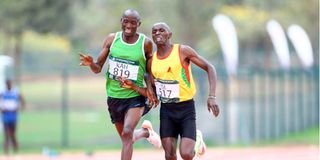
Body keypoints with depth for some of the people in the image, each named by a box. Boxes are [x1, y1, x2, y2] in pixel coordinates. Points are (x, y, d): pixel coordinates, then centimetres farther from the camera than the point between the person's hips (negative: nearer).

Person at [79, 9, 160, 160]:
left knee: (127, 133, -25)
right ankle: (146, 131, 48)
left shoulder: (145, 43, -8)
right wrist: (90, 63, -21)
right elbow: (98, 68, 1)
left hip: (135, 96, -3)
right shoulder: (112, 39, -3)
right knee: (126, 139, 16)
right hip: (114, 96, 3)